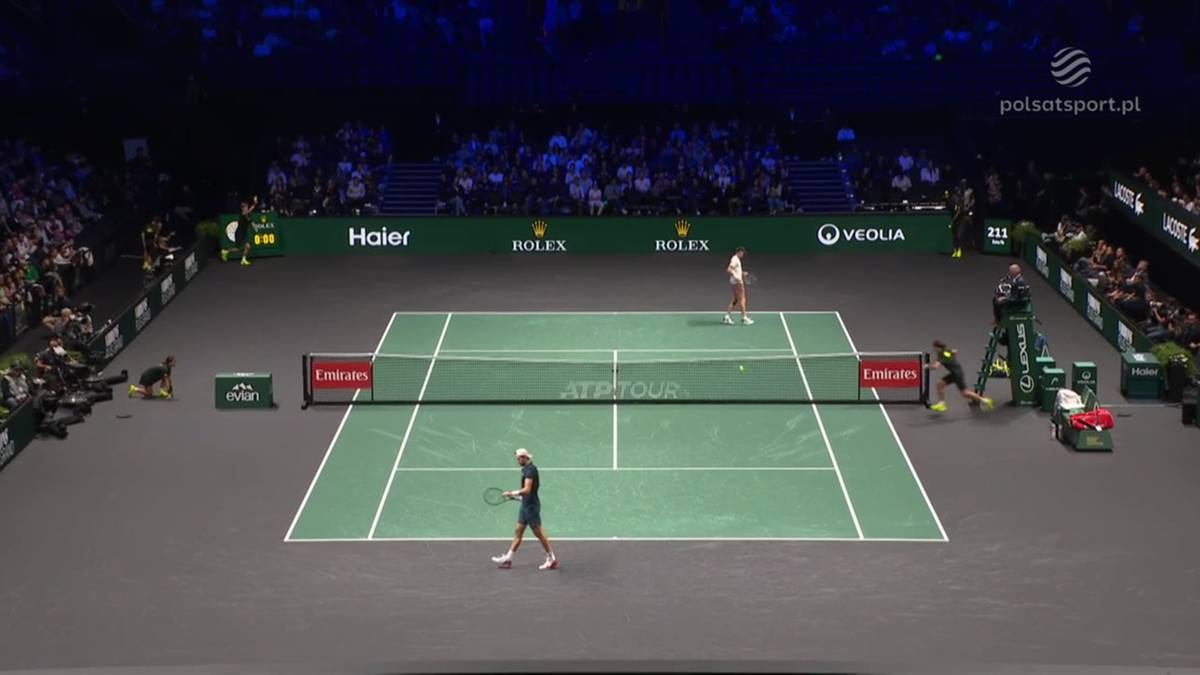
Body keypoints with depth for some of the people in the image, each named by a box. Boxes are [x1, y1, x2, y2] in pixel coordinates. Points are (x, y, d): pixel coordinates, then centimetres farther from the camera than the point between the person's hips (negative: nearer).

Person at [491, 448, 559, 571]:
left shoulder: (530, 470, -18)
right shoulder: (526, 469, 12)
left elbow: (527, 490, -26)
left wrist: (512, 493, -19)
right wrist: (518, 496, 17)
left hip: (531, 506, -10)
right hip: (525, 505, 10)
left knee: (538, 533, -3)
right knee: (518, 532, 9)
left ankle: (552, 559, 6)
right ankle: (508, 559, 12)